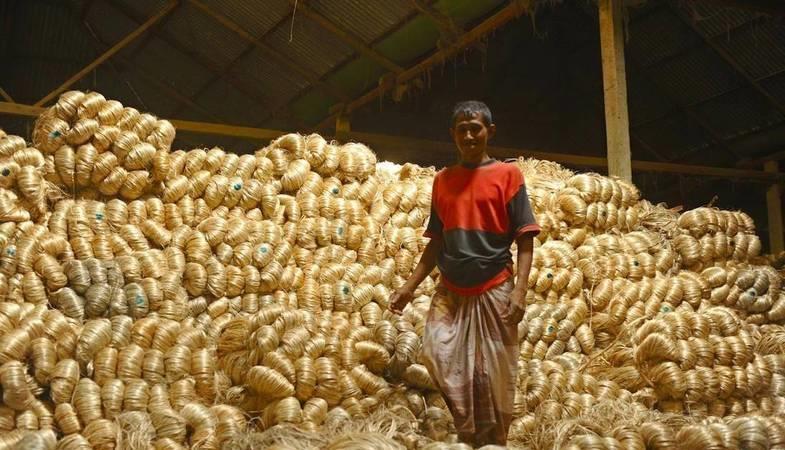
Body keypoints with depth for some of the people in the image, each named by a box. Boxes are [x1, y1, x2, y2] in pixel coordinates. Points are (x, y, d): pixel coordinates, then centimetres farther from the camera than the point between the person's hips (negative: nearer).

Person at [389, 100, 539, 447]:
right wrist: (410, 286, 8)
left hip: (494, 290, -3)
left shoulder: (507, 174, 0)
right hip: (450, 292, 3)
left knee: (493, 378, 0)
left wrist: (520, 289, -14)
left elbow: (524, 239, -3)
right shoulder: (442, 180, 12)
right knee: (436, 355, -12)